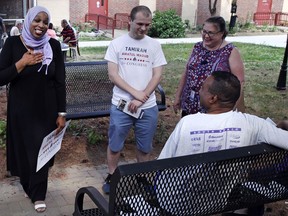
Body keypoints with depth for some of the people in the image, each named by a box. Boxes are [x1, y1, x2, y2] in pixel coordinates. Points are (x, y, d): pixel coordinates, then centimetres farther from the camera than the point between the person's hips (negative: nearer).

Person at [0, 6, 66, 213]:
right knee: (23, 149, 12)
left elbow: (60, 82, -2)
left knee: (42, 151, 8)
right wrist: (22, 63, -22)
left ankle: (38, 195, 28)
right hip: (20, 109, 0)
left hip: (46, 109, 0)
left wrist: (61, 113, -4)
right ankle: (29, 187, 39)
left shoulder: (53, 45, -5)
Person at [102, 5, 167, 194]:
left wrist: (140, 99, -12)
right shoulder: (117, 43, 0)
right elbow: (112, 74, -6)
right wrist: (135, 93, -15)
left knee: (145, 147, 12)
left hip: (148, 107, 1)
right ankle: (111, 177, 29)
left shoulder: (154, 45, 3)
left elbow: (157, 76, -2)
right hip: (121, 105, -1)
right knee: (115, 145, 9)